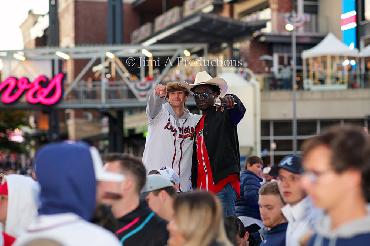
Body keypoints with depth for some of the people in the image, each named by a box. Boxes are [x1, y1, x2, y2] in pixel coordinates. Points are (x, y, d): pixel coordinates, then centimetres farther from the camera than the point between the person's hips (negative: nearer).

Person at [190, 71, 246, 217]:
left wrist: (231, 101, -47)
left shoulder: (224, 115, 1)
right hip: (202, 187, 7)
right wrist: (194, 186, 20)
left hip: (224, 183, -7)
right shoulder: (198, 124, 22)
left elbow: (239, 110, -24)